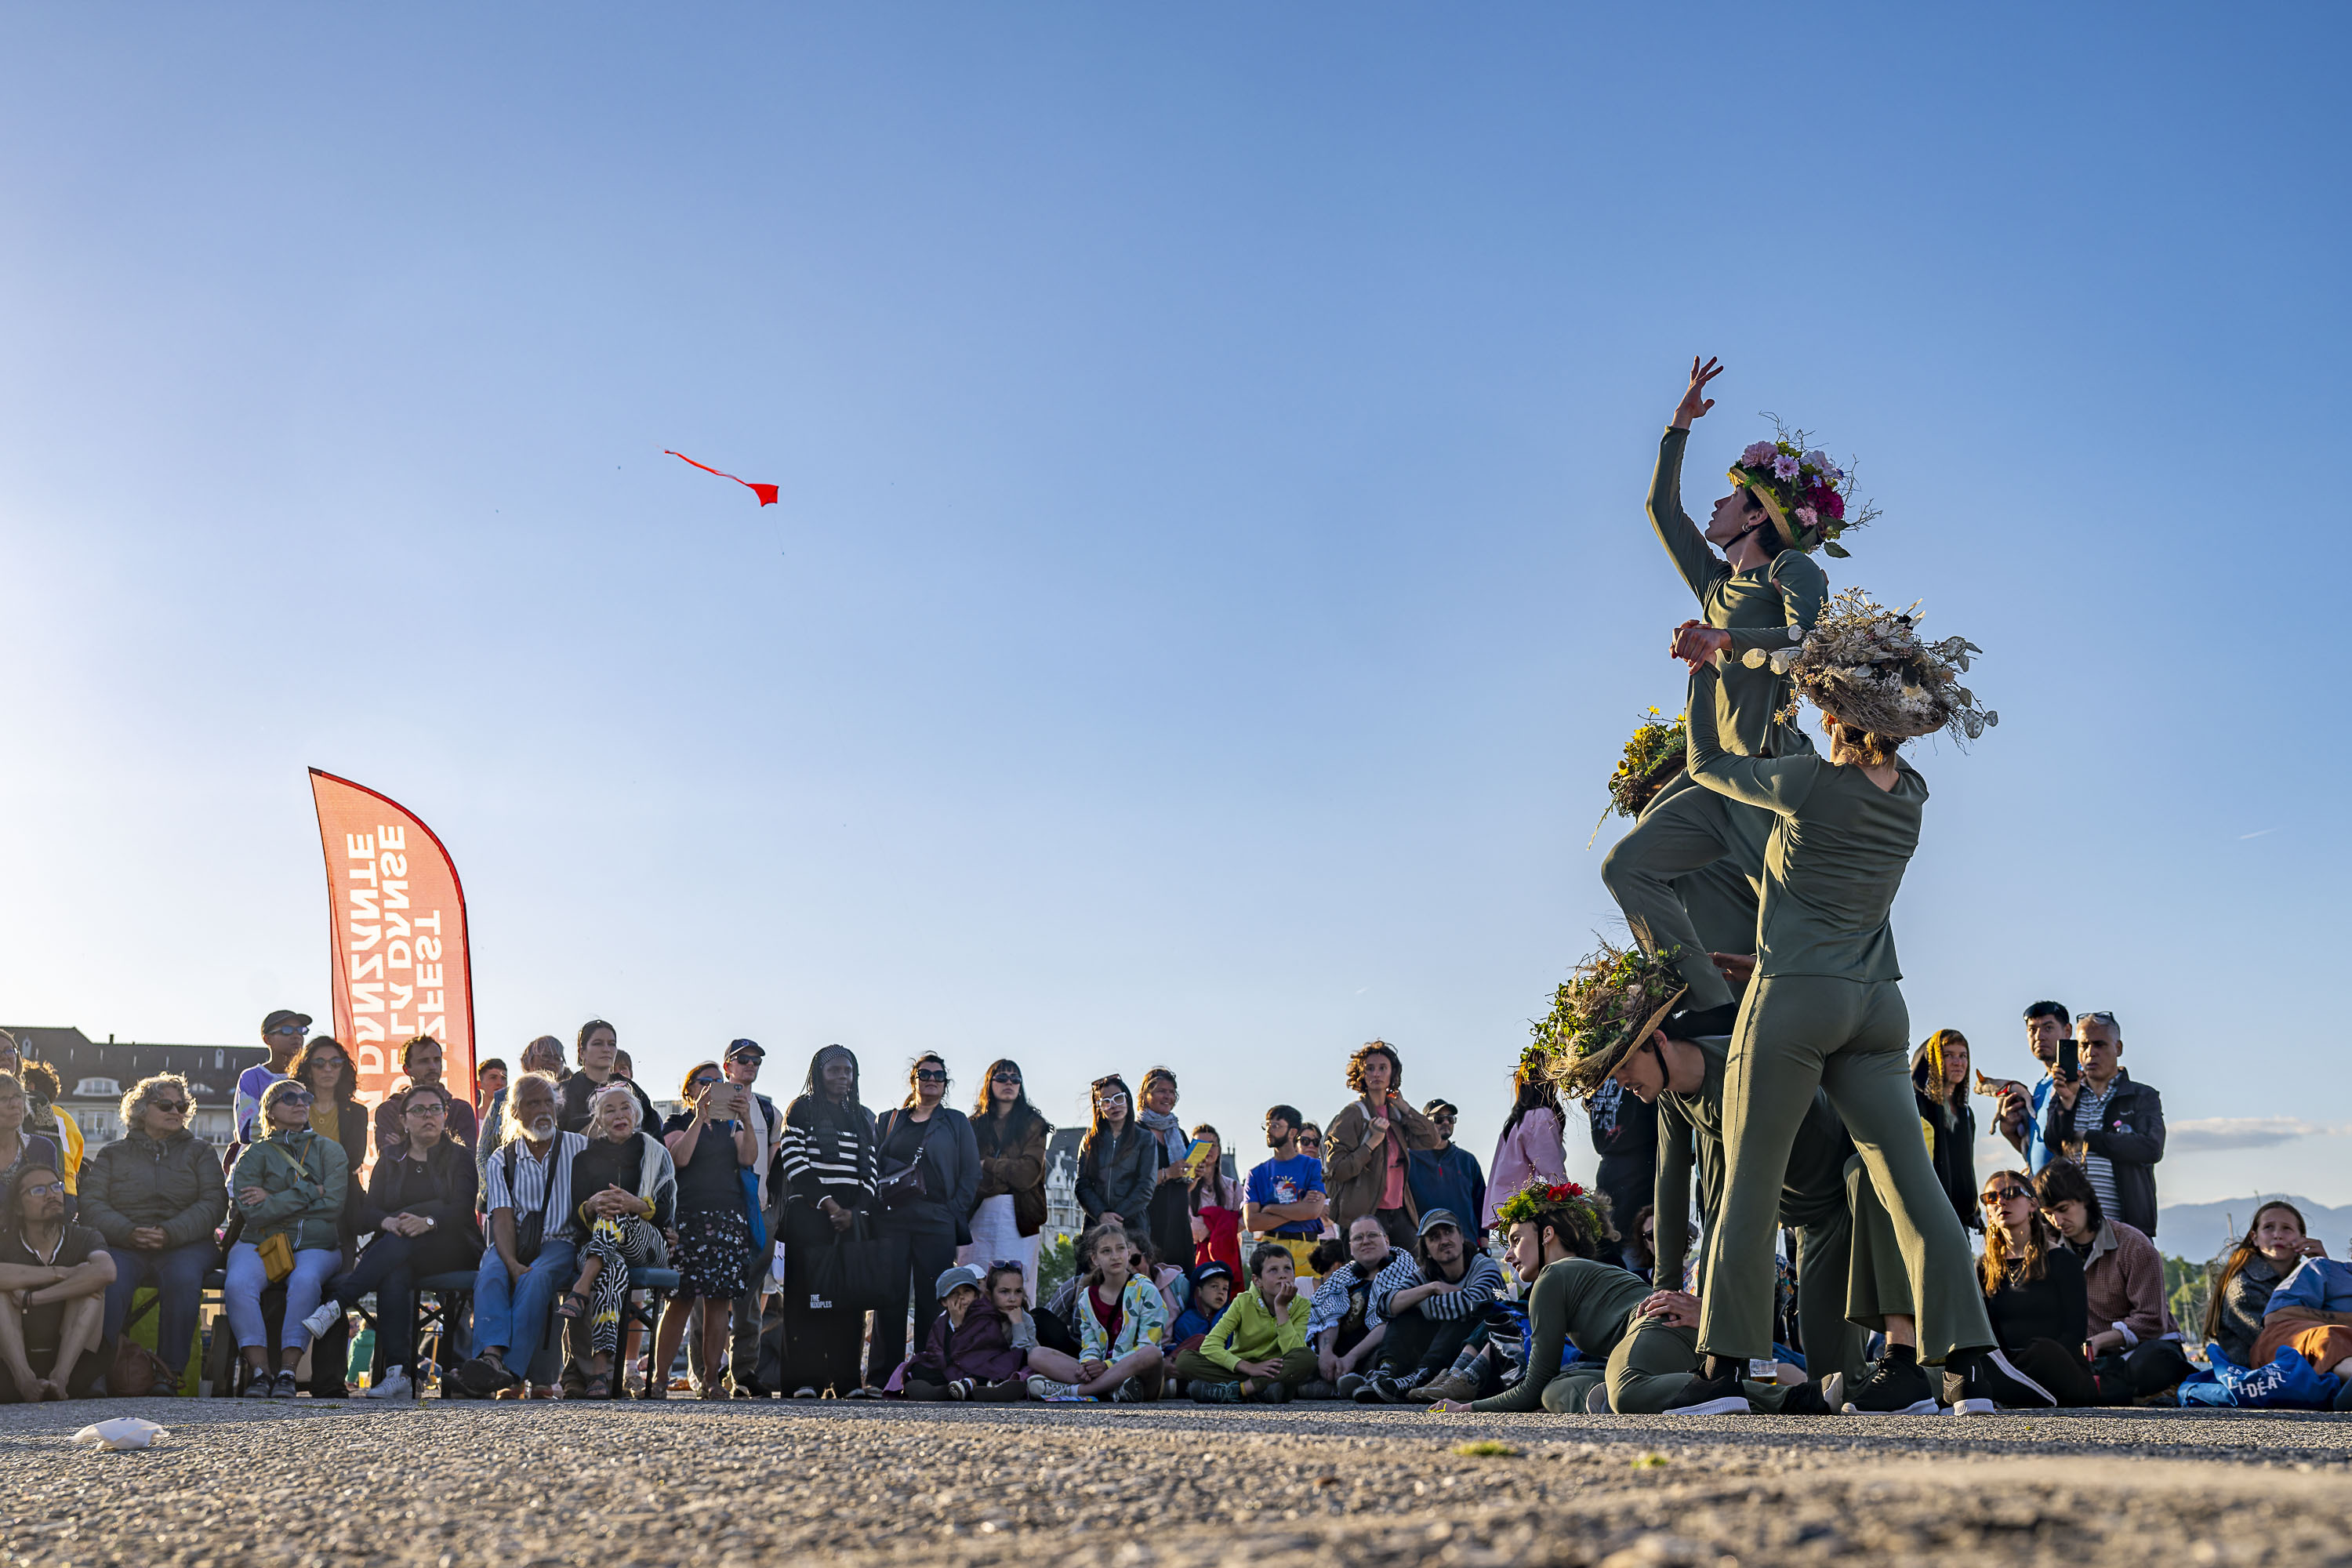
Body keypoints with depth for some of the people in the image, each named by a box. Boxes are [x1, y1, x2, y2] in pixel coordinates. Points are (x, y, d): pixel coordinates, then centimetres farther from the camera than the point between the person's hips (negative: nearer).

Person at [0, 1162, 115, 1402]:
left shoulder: (85, 1237, 0)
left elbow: (106, 1271, -26)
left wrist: (33, 1298, -25)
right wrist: (59, 1273, -24)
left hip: (75, 1362, 0)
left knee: (91, 1280, -18)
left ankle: (61, 1375, -35)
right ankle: (23, 1377, -37)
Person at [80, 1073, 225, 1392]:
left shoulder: (199, 1151, 18)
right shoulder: (113, 1154, 19)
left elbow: (214, 1203, 4)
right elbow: (91, 1204, 4)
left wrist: (169, 1233, -14)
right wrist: (130, 1233, -16)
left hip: (185, 1243, 0)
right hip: (122, 1245, 0)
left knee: (183, 1278, -35)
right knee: (109, 1280, -34)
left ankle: (170, 1370, -30)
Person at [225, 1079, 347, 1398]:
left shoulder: (329, 1150, 15)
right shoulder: (254, 1155, 11)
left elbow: (333, 1204, -1)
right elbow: (253, 1213, -5)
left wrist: (275, 1200, -4)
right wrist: (310, 1193, -5)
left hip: (315, 1246, 0)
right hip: (260, 1243, 0)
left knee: (305, 1281, -35)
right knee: (238, 1284, -32)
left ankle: (288, 1371, -32)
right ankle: (260, 1371, -29)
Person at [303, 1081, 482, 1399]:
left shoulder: (460, 1157, 12)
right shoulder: (389, 1161, 21)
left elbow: (462, 1209, -5)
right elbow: (367, 1213, 7)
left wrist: (427, 1221, -27)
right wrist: (388, 1221, -18)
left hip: (450, 1250, -1)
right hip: (397, 1253, 1)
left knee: (402, 1242, -35)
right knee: (394, 1275, -36)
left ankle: (335, 1304, -43)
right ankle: (397, 1374, -46)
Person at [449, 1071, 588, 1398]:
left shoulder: (578, 1147, 10)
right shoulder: (502, 1160, 12)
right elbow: (503, 1219, -1)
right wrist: (512, 1262, -20)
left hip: (559, 1242, -2)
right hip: (515, 1245, 2)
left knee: (535, 1279, -34)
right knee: (490, 1275, -32)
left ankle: (513, 1373, -46)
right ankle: (492, 1357, -54)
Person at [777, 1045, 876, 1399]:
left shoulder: (863, 1118, 19)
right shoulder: (801, 1111, 5)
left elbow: (870, 1171, 14)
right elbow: (793, 1162, -5)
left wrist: (854, 1212, -3)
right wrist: (827, 1204, -11)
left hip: (853, 1219, 4)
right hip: (808, 1214, -4)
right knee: (806, 1293, -8)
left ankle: (846, 1377, 1)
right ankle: (805, 1379, -8)